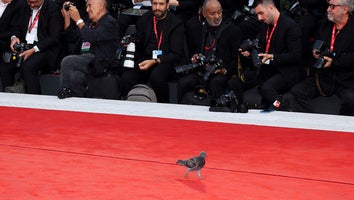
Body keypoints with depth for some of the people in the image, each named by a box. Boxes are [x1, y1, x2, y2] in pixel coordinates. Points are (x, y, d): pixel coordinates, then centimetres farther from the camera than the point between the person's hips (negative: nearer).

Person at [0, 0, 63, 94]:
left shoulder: (52, 9, -6)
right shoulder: (25, 9, 15)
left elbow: (54, 37, -12)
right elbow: (17, 27, 22)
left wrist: (34, 49, -21)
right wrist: (14, 37, -4)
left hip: (43, 48, -6)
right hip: (24, 46, 6)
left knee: (27, 66, -33)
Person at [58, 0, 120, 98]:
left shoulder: (110, 23, -1)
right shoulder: (89, 23, 26)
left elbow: (91, 37, -16)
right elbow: (69, 34, 29)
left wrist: (78, 20, -10)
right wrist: (66, 16, 18)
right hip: (84, 60, 8)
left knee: (67, 61, -25)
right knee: (75, 75, -23)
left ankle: (64, 92, -11)